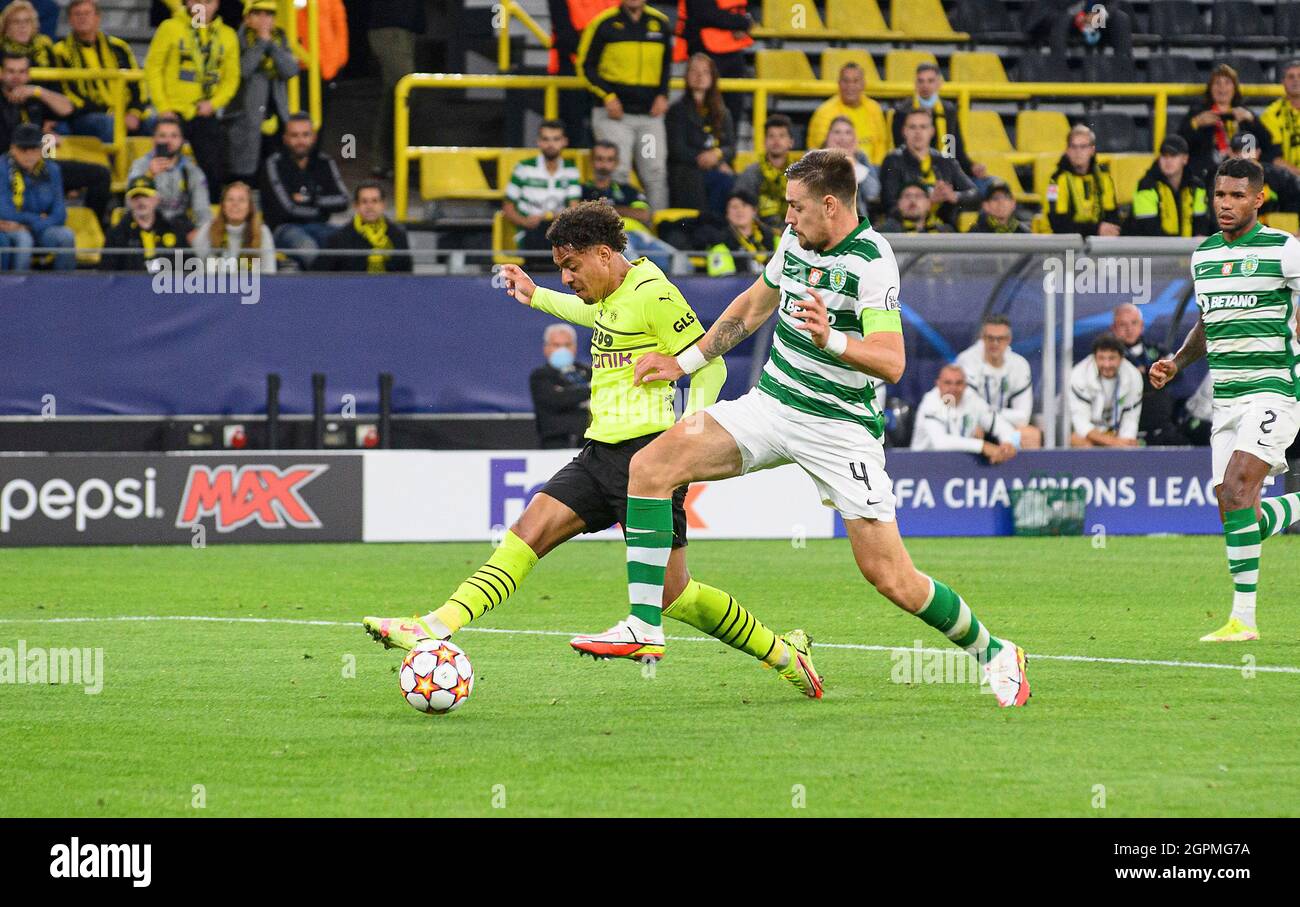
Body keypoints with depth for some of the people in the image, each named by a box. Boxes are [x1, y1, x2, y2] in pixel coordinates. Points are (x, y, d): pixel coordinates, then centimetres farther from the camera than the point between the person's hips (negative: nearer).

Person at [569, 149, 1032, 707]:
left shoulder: (871, 261, -18)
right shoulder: (795, 240, 5)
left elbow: (891, 363, -28)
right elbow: (754, 306, 24)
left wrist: (831, 340, -44)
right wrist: (685, 362, 25)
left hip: (840, 426, -6)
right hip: (771, 405, 7)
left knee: (890, 577, -8)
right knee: (651, 465, -13)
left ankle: (993, 653, 16)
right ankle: (644, 626, -14)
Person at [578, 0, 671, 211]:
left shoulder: (660, 23, 10)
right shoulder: (604, 24, -3)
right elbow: (586, 65, 0)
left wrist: (662, 95, 6)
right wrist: (607, 97, -11)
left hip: (650, 113, 4)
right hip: (614, 114, -4)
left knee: (656, 173, 3)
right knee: (616, 172, -10)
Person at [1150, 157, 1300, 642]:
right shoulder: (1203, 255, 12)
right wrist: (1177, 361, 9)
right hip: (1225, 398, 7)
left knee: (1236, 492, -22)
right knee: (1232, 514, 0)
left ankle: (1244, 616, -20)